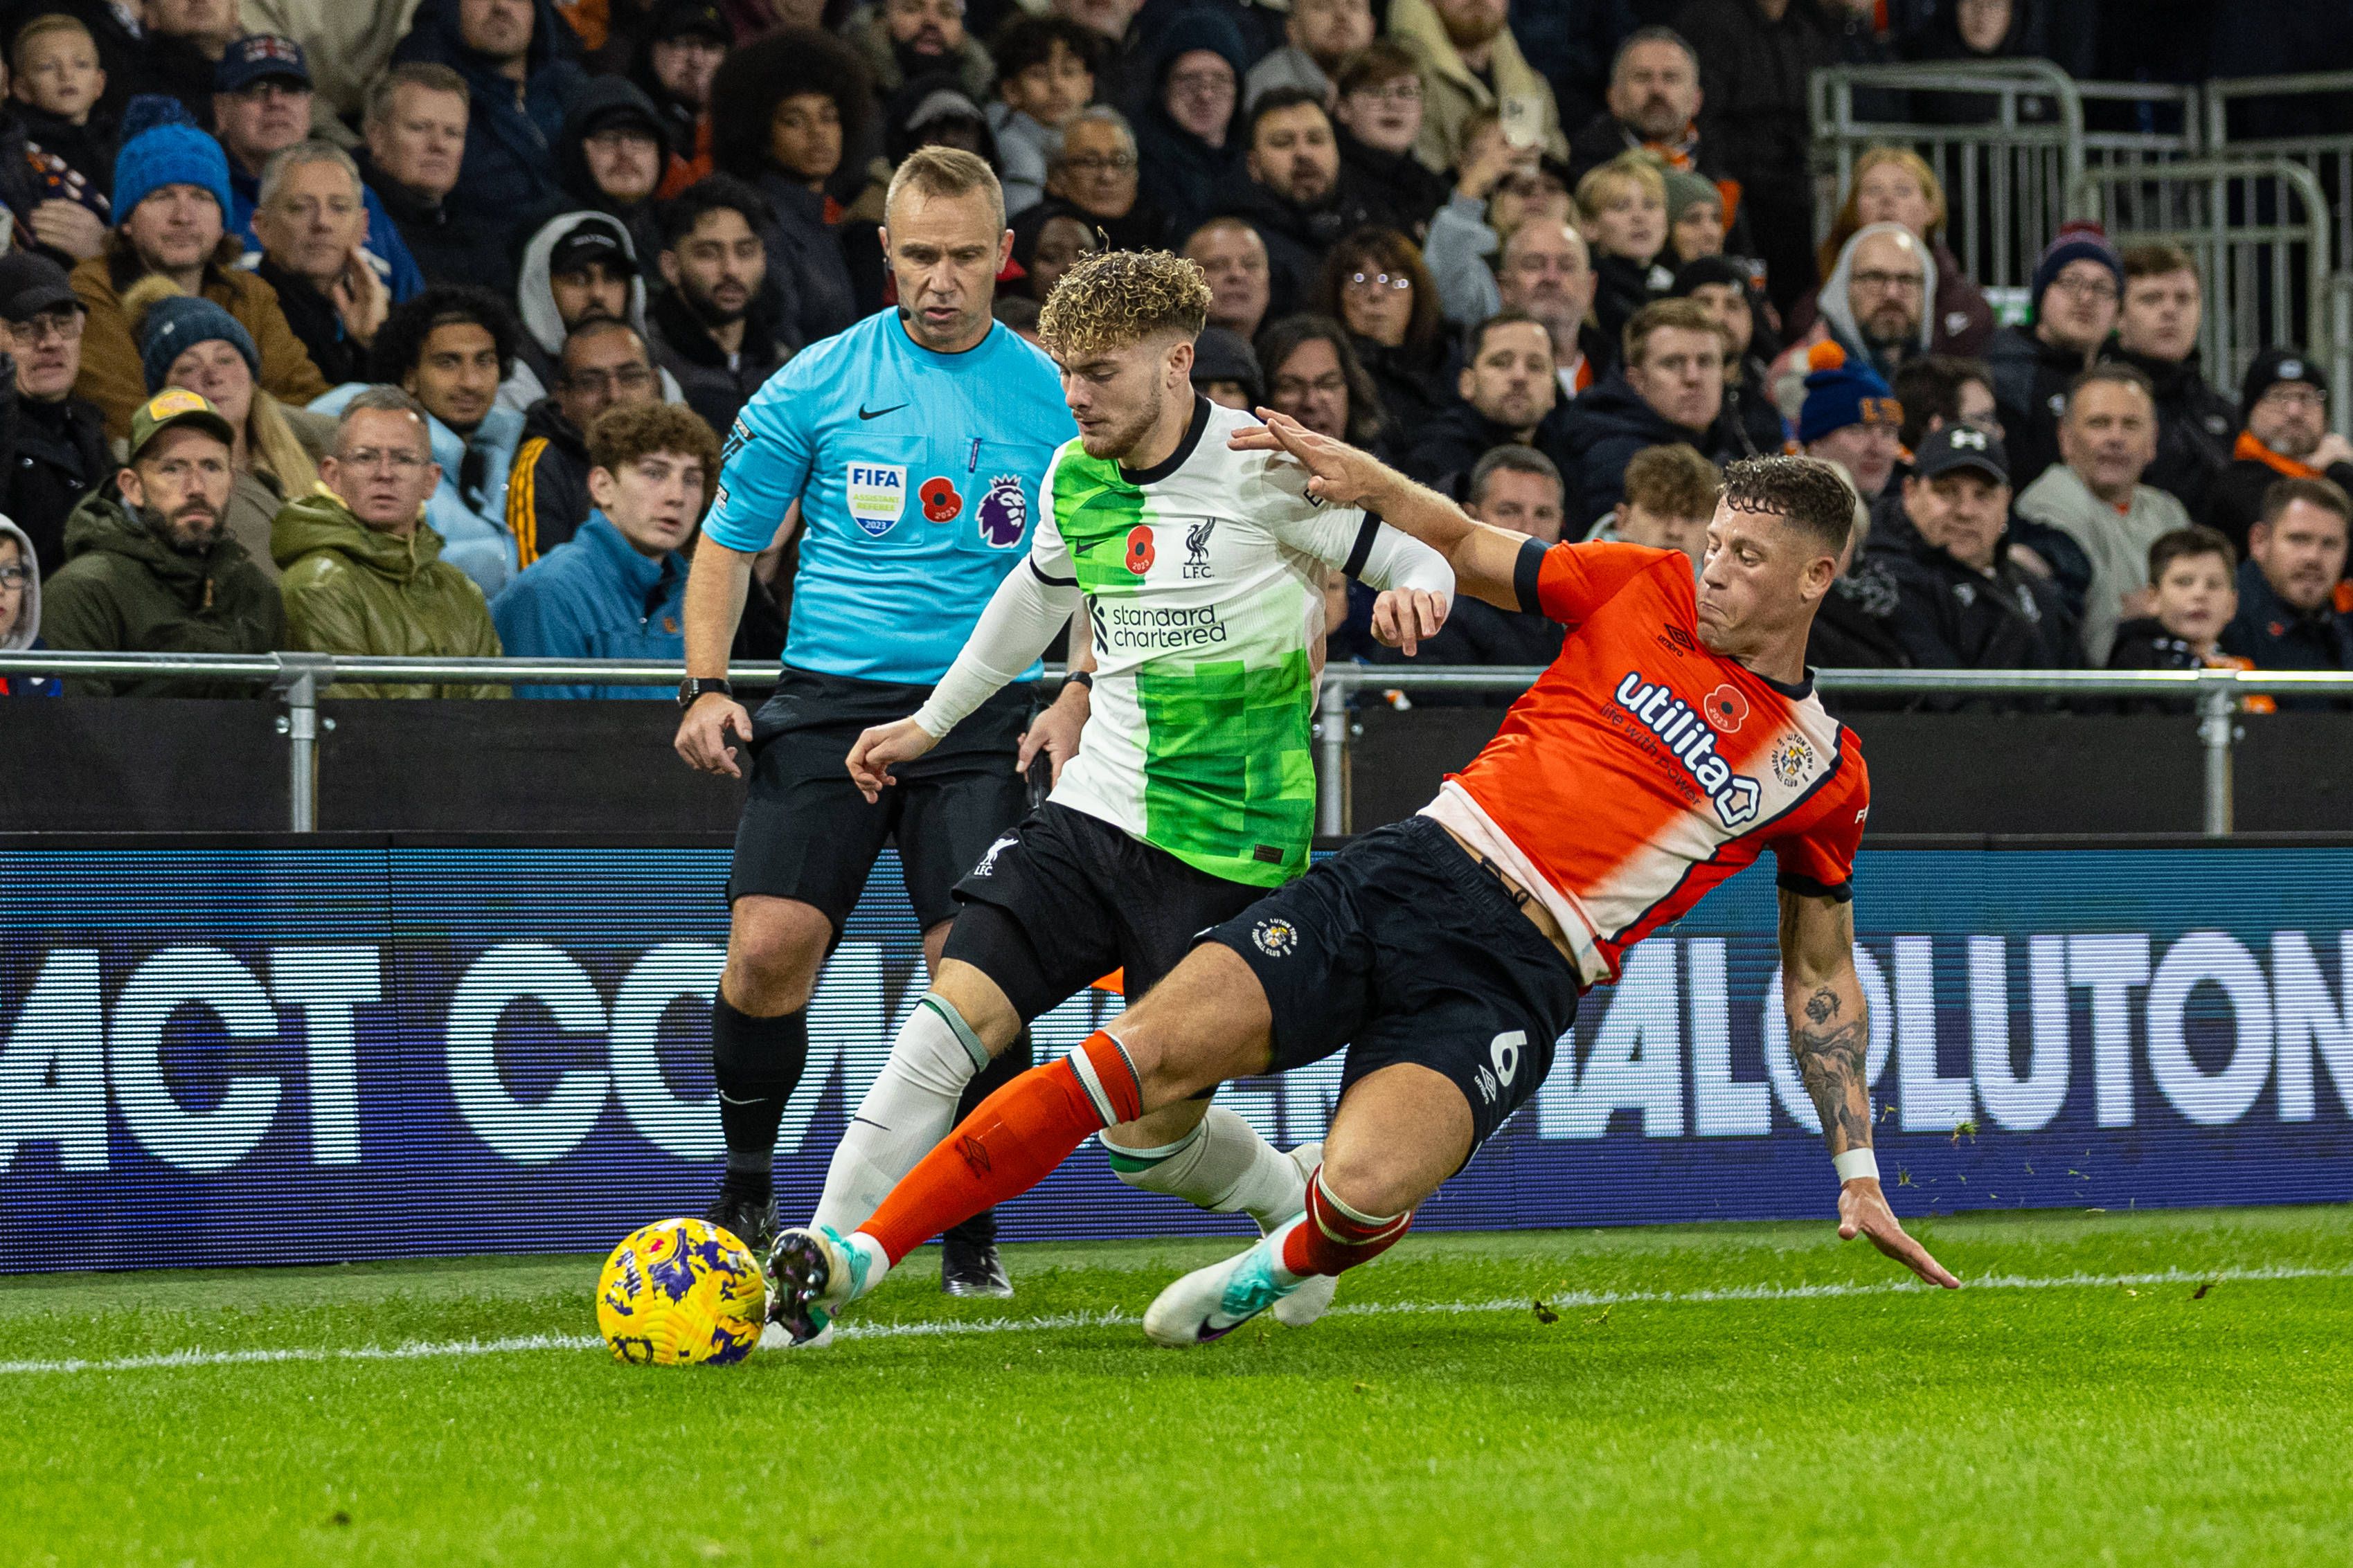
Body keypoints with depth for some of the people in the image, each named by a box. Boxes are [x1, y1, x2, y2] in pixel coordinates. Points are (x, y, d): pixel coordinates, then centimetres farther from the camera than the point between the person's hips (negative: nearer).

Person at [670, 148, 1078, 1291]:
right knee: (770, 948, -13)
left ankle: (971, 1231, 3)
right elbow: (728, 541, 13)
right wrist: (706, 688, 0)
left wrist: (1073, 702, -2)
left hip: (980, 711, 0)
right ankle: (746, 1190, 10)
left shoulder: (1052, 399, 6)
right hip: (829, 701, 0)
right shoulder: (816, 384, 5)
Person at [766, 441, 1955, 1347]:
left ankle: (1286, 1266, 9)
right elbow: (1466, 549, 22)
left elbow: (1822, 975, 18)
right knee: (1144, 1049, -18)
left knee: (1364, 1188, -29)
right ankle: (862, 1255, -16)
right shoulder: (1645, 590, 12)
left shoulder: (1823, 773, 9)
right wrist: (1367, 480, 4)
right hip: (1416, 869, 2)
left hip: (1514, 977, -2)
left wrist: (1857, 1174, 15)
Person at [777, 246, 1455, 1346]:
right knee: (956, 1011, -14)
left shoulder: (1264, 467, -11)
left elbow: (1422, 560, -3)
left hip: (1226, 848, -5)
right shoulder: (1074, 478, 6)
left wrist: (1413, 593, -28)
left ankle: (1294, 1199, 28)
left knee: (1149, 1136, -4)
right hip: (1093, 812, 5)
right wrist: (931, 723, 36)